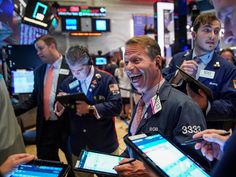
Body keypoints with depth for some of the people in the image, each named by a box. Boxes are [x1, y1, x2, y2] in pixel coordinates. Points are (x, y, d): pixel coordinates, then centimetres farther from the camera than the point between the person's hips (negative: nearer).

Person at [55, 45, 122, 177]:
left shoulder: (106, 79, -10)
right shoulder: (68, 83, 2)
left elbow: (116, 106, -18)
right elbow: (62, 112, 6)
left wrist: (90, 109, -25)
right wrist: (59, 108, -16)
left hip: (104, 144, -3)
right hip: (78, 145, 3)